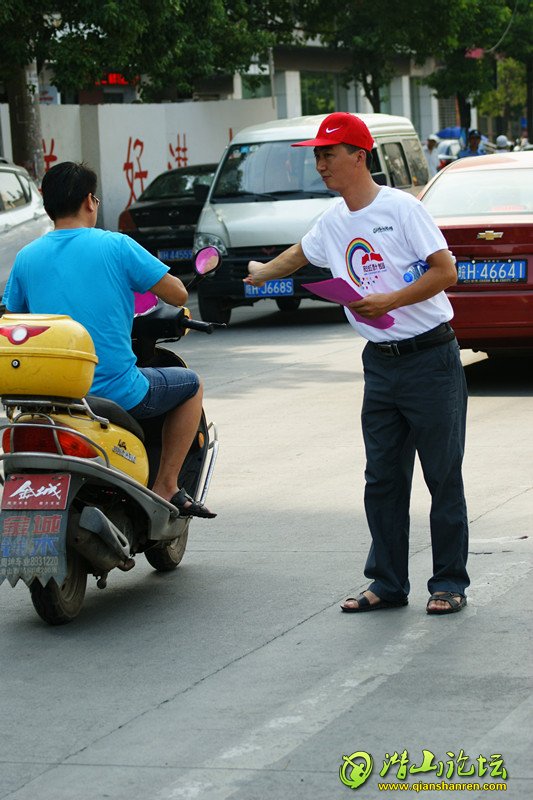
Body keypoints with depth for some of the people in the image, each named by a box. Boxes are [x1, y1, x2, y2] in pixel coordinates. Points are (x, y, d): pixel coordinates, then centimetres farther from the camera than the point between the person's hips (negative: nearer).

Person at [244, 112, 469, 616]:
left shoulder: (401, 208, -10)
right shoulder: (333, 221, 12)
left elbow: (446, 272, -15)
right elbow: (297, 256, 34)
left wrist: (390, 300, -21)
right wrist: (260, 272, 42)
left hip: (430, 359, -6)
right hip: (380, 363, 7)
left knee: (443, 476, -1)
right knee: (382, 479, 7)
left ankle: (449, 582, 6)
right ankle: (387, 583, 14)